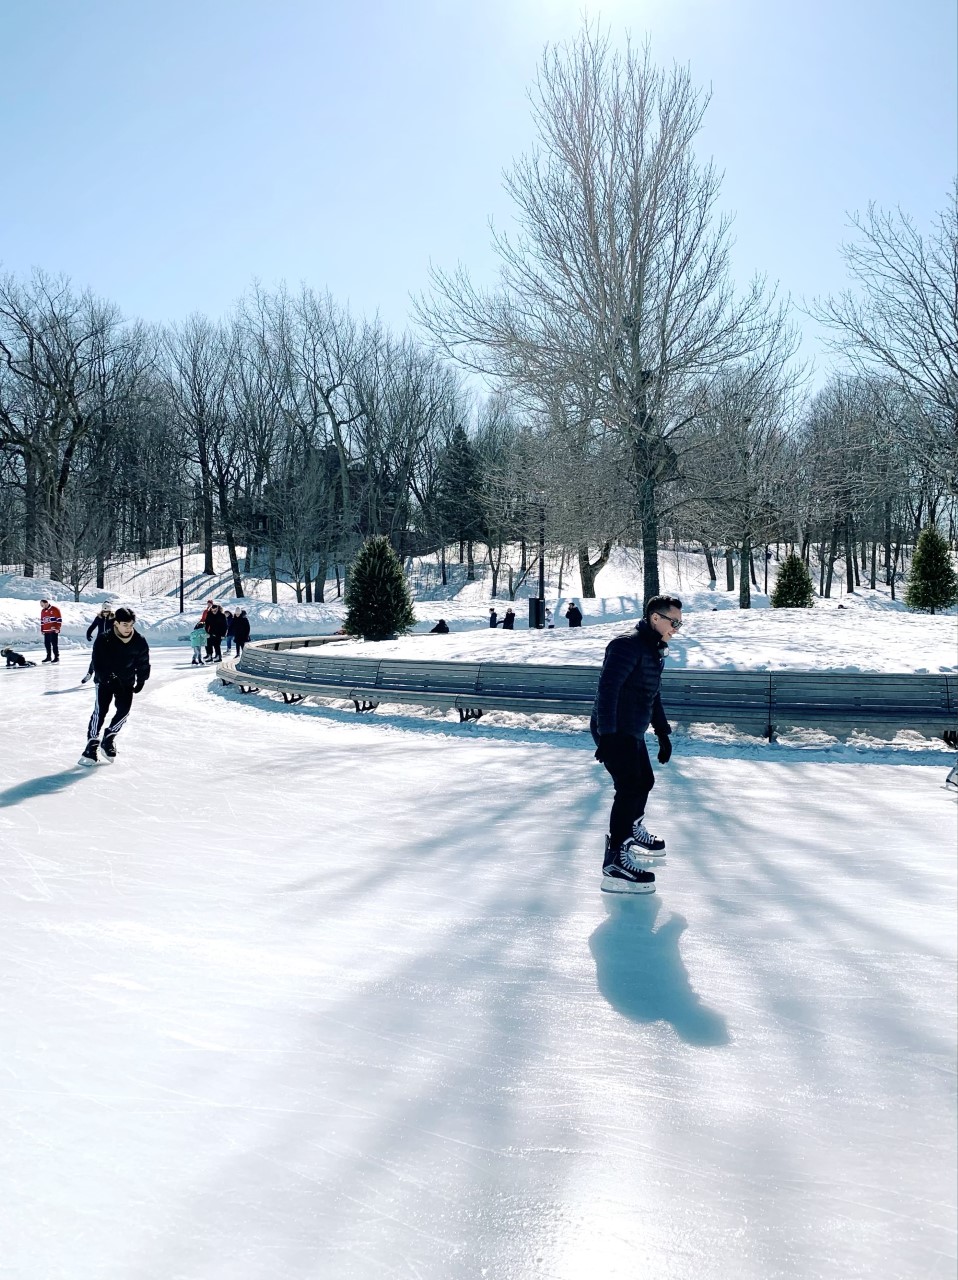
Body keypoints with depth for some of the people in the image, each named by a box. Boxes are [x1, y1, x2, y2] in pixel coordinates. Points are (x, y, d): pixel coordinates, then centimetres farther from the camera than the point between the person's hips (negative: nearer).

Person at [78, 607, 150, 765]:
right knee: (100, 710, -15)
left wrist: (141, 680, 0)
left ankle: (109, 738, 11)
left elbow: (143, 663, 3)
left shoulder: (139, 642, -11)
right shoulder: (104, 640, -20)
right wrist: (110, 679, -29)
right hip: (105, 680, -3)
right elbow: (98, 664, -20)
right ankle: (92, 743, -9)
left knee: (124, 710, -10)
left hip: (126, 682, 3)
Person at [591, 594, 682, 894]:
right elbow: (607, 689, -26)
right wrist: (606, 735, -30)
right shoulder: (627, 645, -19)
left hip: (633, 733, 10)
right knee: (630, 788, -15)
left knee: (644, 782, 22)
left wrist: (663, 733, 25)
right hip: (614, 733, -10)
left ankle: (633, 833, 46)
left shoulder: (656, 651, 14)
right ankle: (615, 864, -13)